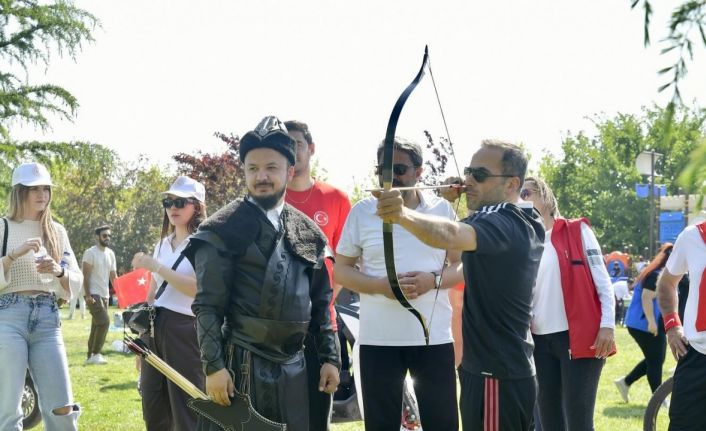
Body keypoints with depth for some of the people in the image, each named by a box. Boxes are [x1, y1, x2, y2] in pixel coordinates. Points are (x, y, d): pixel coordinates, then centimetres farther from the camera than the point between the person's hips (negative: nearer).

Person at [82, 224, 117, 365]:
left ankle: (90, 356, 14)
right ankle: (95, 354, -12)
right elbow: (86, 276, -13)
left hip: (105, 295, 8)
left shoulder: (110, 254, 12)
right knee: (104, 322, -18)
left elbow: (113, 275, 15)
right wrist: (88, 295, -20)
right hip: (93, 295, -8)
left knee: (97, 325, 9)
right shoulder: (90, 253, -10)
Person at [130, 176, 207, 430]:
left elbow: (200, 289, -19)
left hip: (184, 328, -7)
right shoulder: (162, 244, 16)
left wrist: (157, 267, -20)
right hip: (154, 327, 7)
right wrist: (141, 330, 19)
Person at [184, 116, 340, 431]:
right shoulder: (223, 230, -5)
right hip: (240, 365, -5)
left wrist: (329, 357, 10)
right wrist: (213, 366, -15)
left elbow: (321, 303, 15)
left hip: (293, 367, 5)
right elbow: (207, 305, -9)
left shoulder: (308, 233, 11)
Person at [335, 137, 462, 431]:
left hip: (434, 338, 0)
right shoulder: (361, 212, 3)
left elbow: (464, 265, 6)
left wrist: (433, 280, -14)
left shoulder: (443, 209, 4)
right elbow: (340, 270, 5)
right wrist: (381, 285, -13)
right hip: (378, 340, 0)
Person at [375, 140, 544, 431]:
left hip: (495, 377, -11)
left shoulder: (501, 224, -19)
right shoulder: (526, 223, 12)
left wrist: (402, 215, -55)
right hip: (515, 371, 11)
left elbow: (451, 235, -41)